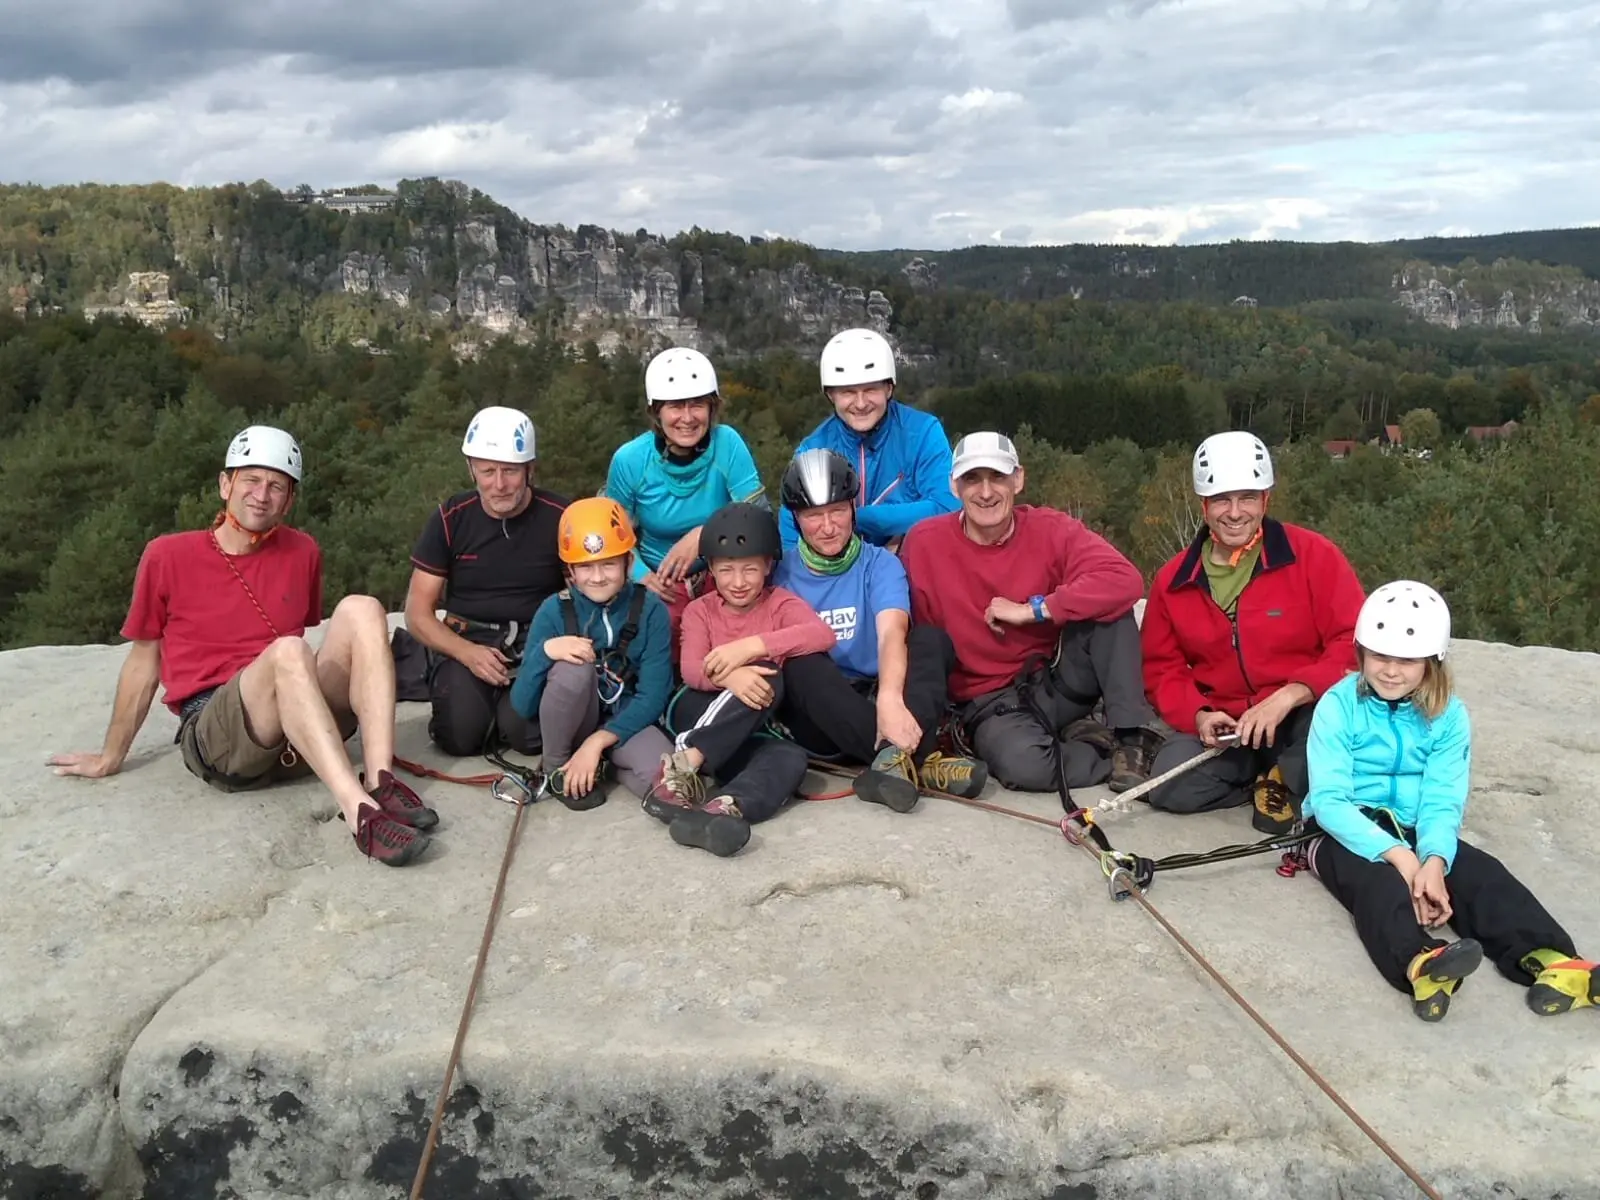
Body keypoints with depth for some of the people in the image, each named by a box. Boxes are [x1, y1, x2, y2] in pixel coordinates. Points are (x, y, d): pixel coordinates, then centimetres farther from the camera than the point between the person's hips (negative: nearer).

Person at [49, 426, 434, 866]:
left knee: (360, 609, -19)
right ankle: (361, 813, -46)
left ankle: (381, 784, -32)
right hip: (214, 736, -3)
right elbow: (143, 660, 12)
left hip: (303, 735, 4)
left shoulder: (302, 552, 11)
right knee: (286, 651, -33)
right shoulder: (167, 556, 4)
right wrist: (110, 758, 19)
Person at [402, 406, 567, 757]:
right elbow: (417, 614, 1)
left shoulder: (560, 518, -2)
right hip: (464, 642, 1)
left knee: (527, 734, -27)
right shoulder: (450, 519, 0)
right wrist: (466, 652, -18)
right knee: (461, 736, -25)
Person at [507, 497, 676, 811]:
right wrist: (546, 651, -31)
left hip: (625, 721, 0)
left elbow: (653, 696, -14)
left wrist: (597, 742, -23)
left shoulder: (650, 609, -12)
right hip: (574, 723, 0)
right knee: (573, 668, -33)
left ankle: (603, 759, 3)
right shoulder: (555, 610, -11)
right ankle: (556, 764, -7)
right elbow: (522, 706, -14)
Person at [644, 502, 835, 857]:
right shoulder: (699, 610, 6)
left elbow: (823, 635, -19)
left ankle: (720, 808, -55)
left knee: (791, 758, -33)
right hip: (697, 715, -1)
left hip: (756, 731, 1)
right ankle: (682, 768, -41)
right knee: (767, 674, -30)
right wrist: (727, 676, -37)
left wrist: (751, 646, -30)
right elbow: (691, 669, -13)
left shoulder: (780, 603, 4)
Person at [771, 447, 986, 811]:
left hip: (877, 697, 1)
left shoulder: (879, 564, 1)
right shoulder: (782, 576, 7)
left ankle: (898, 755, -46)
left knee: (931, 638, -22)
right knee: (801, 662, -31)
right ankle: (919, 758, -42)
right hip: (819, 720, 0)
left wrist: (889, 698, -37)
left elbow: (892, 633, -18)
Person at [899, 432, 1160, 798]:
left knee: (1107, 604, -22)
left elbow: (1125, 580, -22)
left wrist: (1032, 610, -23)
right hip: (988, 702, -2)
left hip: (1057, 682, 2)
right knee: (1023, 764, -36)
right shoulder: (924, 542, -7)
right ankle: (1087, 737, -6)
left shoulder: (1051, 529, -7)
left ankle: (1132, 739, -16)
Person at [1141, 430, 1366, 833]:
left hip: (1304, 716, -2)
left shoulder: (1313, 555, -9)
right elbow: (1162, 666, 8)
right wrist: (1198, 715, -12)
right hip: (1222, 723, 3)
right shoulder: (1174, 580, 2)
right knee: (1170, 787, -24)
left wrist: (1289, 696, -26)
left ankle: (1284, 780, -3)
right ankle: (1271, 774, 3)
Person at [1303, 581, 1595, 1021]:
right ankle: (1419, 963, -62)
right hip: (1349, 831, -4)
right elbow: (1329, 800, -16)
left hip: (1416, 832, 4)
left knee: (1481, 872, -22)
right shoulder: (1339, 706, -9)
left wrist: (1433, 859, -28)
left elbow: (1442, 801, -7)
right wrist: (1395, 853, -28)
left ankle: (1549, 960, -44)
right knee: (1379, 879, -33)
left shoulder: (1448, 715, 1)